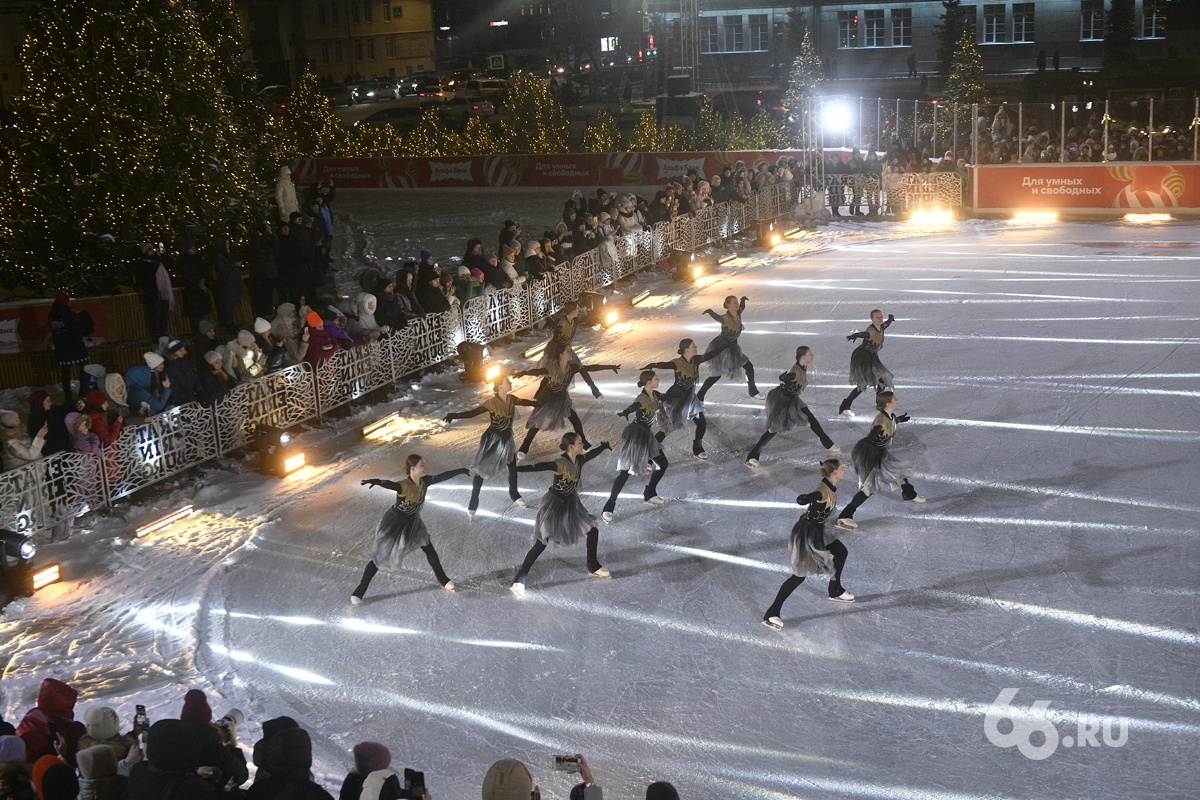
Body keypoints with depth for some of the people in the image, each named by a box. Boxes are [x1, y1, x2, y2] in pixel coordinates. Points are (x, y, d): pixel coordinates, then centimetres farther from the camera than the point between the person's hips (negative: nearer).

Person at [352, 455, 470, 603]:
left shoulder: (425, 481, -13)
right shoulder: (403, 486, -34)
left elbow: (443, 476, 2)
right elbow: (389, 484, -55)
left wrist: (460, 471, 14)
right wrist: (376, 481, -77)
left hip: (413, 523, 7)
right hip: (395, 524, -7)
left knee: (430, 551, 15)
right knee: (380, 557, 0)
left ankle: (443, 580, 37)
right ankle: (359, 590, 12)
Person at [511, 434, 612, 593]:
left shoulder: (579, 460, -4)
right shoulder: (560, 464, -27)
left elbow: (592, 453, 18)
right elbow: (539, 467, -40)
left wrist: (605, 446, 36)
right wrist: (517, 469, -53)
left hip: (571, 505, 8)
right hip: (554, 505, -8)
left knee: (592, 531, 13)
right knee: (541, 543, -10)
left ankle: (594, 567, 35)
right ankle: (519, 580, -6)